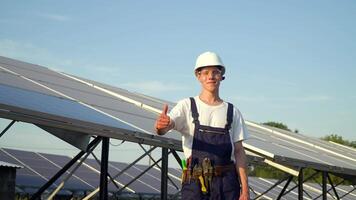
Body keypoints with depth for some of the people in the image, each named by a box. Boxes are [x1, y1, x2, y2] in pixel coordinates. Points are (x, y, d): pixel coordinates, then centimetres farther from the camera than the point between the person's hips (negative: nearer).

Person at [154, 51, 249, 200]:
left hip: (226, 182, 2)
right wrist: (160, 125, -39)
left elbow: (238, 151, 10)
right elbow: (164, 128, -13)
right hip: (195, 181, -2)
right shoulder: (187, 106, 4)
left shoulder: (232, 112, 11)